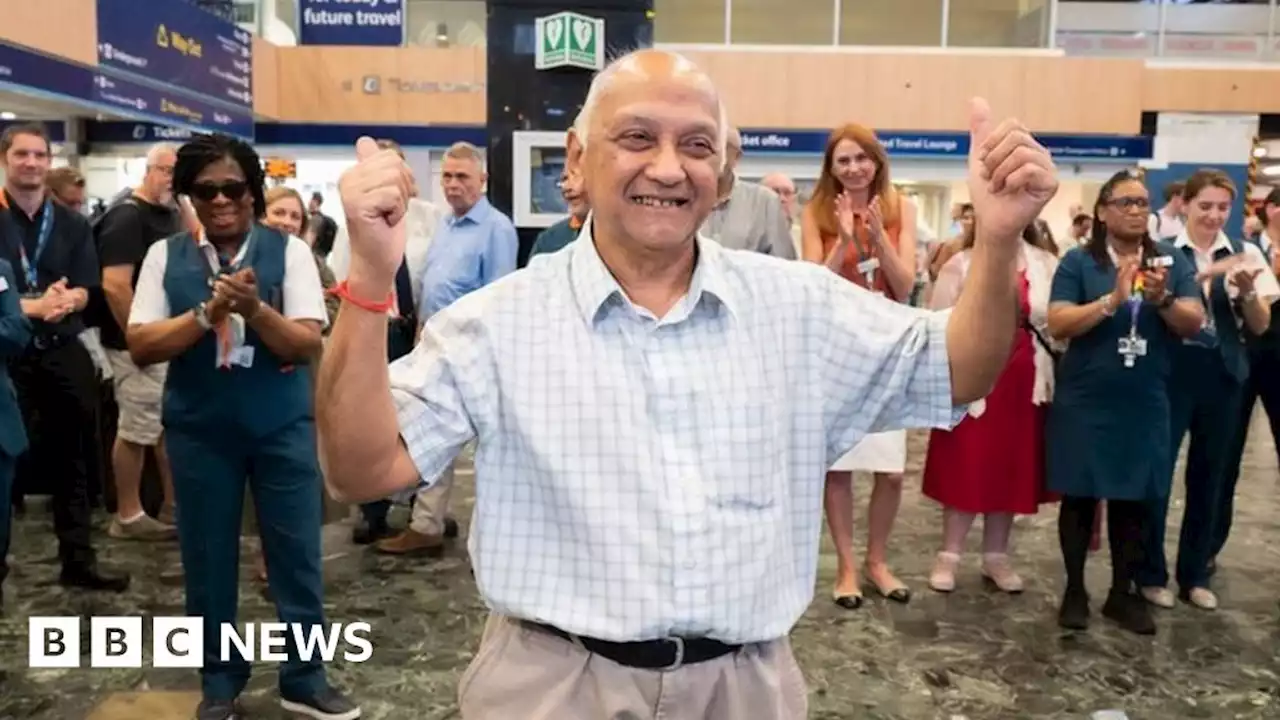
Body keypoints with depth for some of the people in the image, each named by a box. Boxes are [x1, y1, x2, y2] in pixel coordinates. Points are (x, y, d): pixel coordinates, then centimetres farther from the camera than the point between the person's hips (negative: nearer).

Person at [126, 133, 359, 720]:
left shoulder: (289, 251, -4)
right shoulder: (166, 256, 1)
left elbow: (308, 344, -11)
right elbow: (141, 347, -4)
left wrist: (254, 308, -27)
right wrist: (208, 313, -18)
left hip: (282, 426, -1)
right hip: (199, 429, 2)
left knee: (296, 555, 7)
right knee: (207, 559, 12)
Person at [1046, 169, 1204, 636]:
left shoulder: (1172, 261, 5)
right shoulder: (1079, 262, -3)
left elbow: (1194, 323, -3)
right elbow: (1057, 324, -13)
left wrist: (1163, 300, -23)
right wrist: (1112, 301, -25)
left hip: (1145, 405, 3)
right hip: (1084, 403, -2)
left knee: (1133, 500, 11)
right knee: (1079, 497, 6)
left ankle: (1124, 592, 25)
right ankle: (1074, 590, 20)